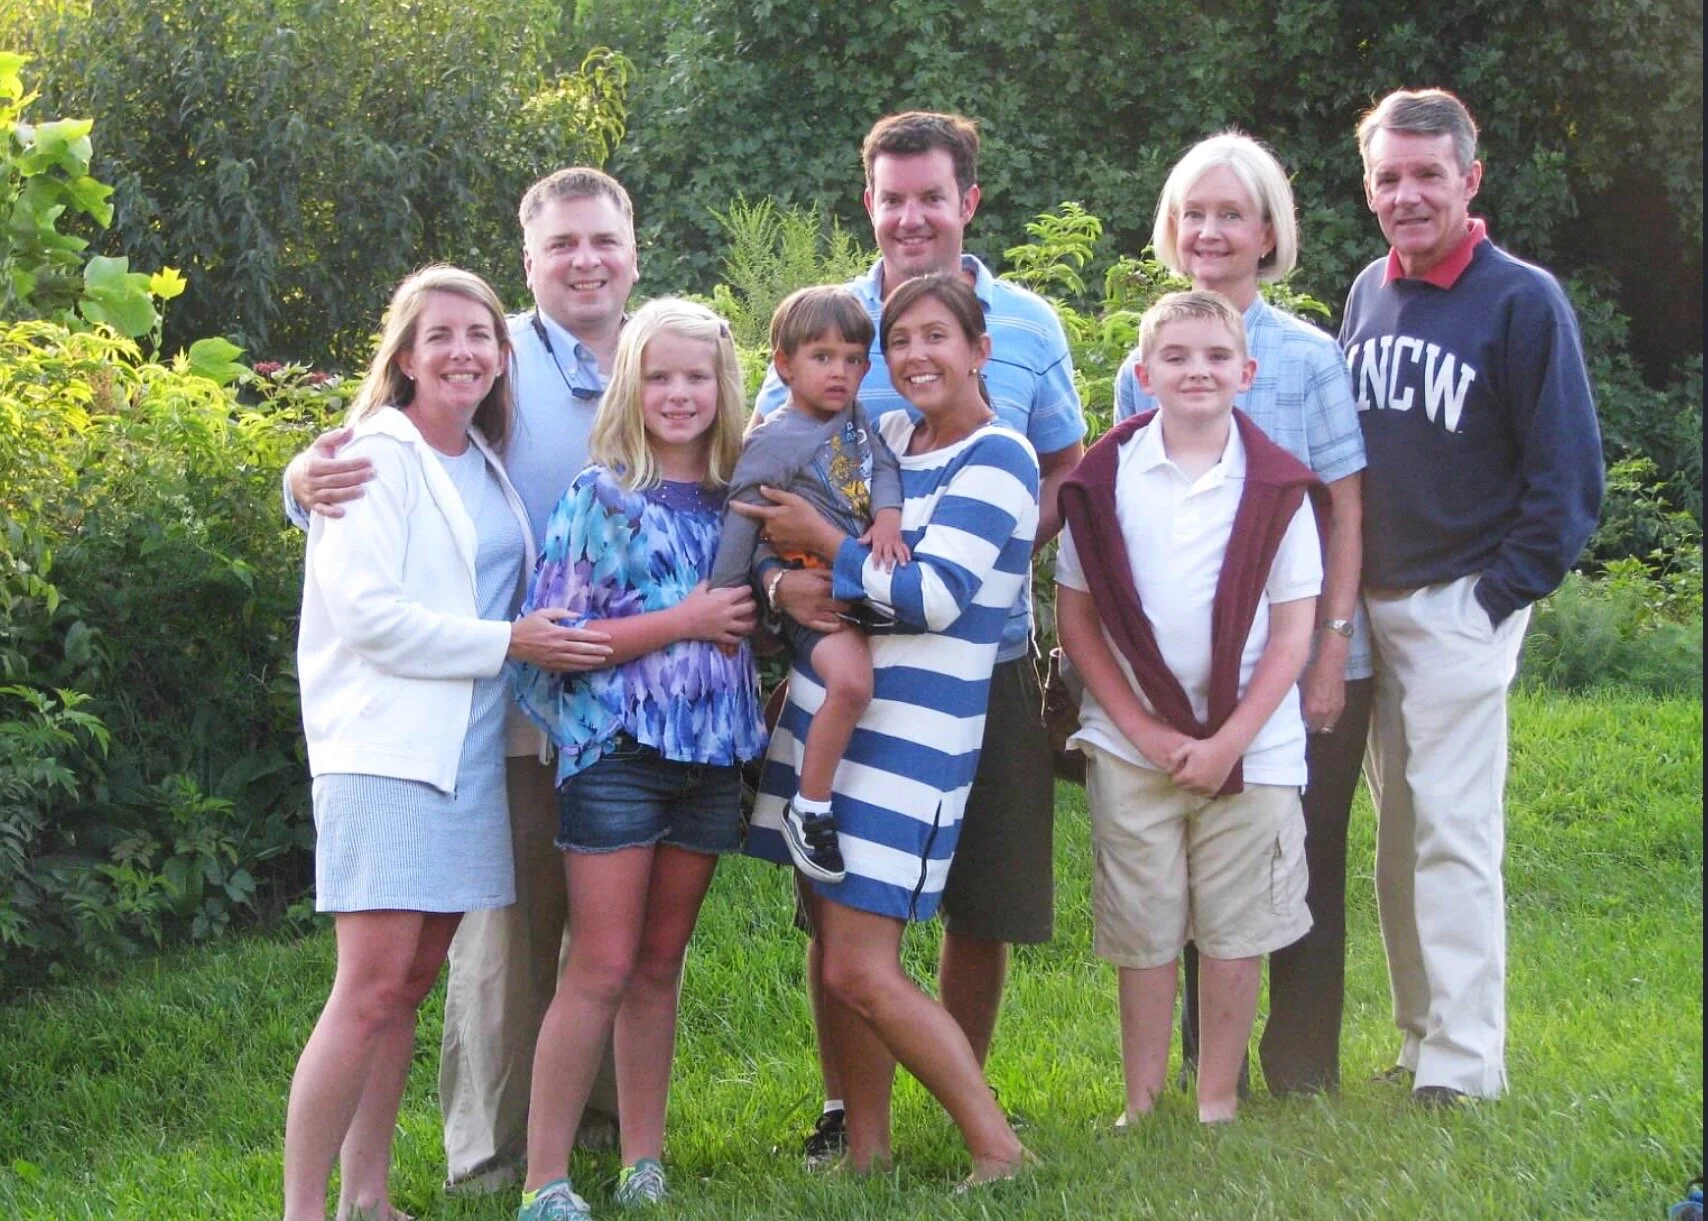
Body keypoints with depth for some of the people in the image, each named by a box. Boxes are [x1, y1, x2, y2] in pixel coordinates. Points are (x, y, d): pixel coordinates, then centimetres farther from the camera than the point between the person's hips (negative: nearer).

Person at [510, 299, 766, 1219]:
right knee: (602, 970, -7)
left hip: (711, 754, 5)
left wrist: (761, 612, 1)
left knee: (660, 967, 11)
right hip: (617, 751, -5)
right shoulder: (599, 497, -5)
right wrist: (681, 623, -15)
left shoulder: (738, 501, 9)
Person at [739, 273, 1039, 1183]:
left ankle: (998, 1151, -1)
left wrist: (821, 539, -12)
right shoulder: (883, 436, 12)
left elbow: (933, 598, -19)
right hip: (825, 716, 7)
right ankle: (865, 1152, 18)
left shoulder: (995, 460, -10)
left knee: (859, 972, -10)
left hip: (910, 737, -7)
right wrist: (789, 583, 2)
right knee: (834, 945, 8)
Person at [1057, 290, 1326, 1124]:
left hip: (1249, 744, 0)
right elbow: (1075, 614, 2)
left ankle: (1219, 1102, 16)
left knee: (1235, 931, 4)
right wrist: (1143, 730, -6)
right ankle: (1140, 1105, 16)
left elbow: (1294, 630, -1)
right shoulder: (1104, 480, 0)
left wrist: (1229, 741, -9)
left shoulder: (1278, 487, -1)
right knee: (1141, 930, 5)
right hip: (1132, 743, 0)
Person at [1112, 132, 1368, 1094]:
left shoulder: (1310, 357, -3)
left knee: (1306, 866, 2)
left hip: (1303, 659, -3)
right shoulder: (1145, 367, 6)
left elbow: (1346, 510, -3)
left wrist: (1333, 648, -9)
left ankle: (1305, 1077, 14)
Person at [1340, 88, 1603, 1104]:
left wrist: (1501, 594, -12)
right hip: (1369, 604, 6)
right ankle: (1421, 1039, 17)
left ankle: (1464, 1064, -4)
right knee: (1398, 832, 10)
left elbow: (1568, 474, -9)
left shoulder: (1523, 301, -9)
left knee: (1453, 832, -8)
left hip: (1460, 609, -6)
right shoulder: (1370, 294, 11)